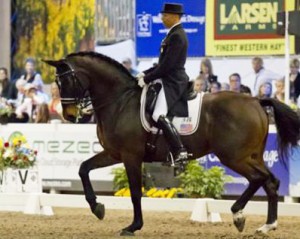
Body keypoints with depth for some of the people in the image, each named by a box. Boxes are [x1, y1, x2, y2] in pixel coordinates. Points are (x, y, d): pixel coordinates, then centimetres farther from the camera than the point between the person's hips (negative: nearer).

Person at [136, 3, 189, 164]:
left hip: (172, 82, -11)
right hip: (168, 79, 11)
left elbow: (167, 65, -20)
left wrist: (147, 79, -14)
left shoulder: (177, 36, -16)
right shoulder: (174, 34, 16)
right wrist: (145, 74, 12)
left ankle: (180, 151, -28)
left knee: (159, 116, -25)